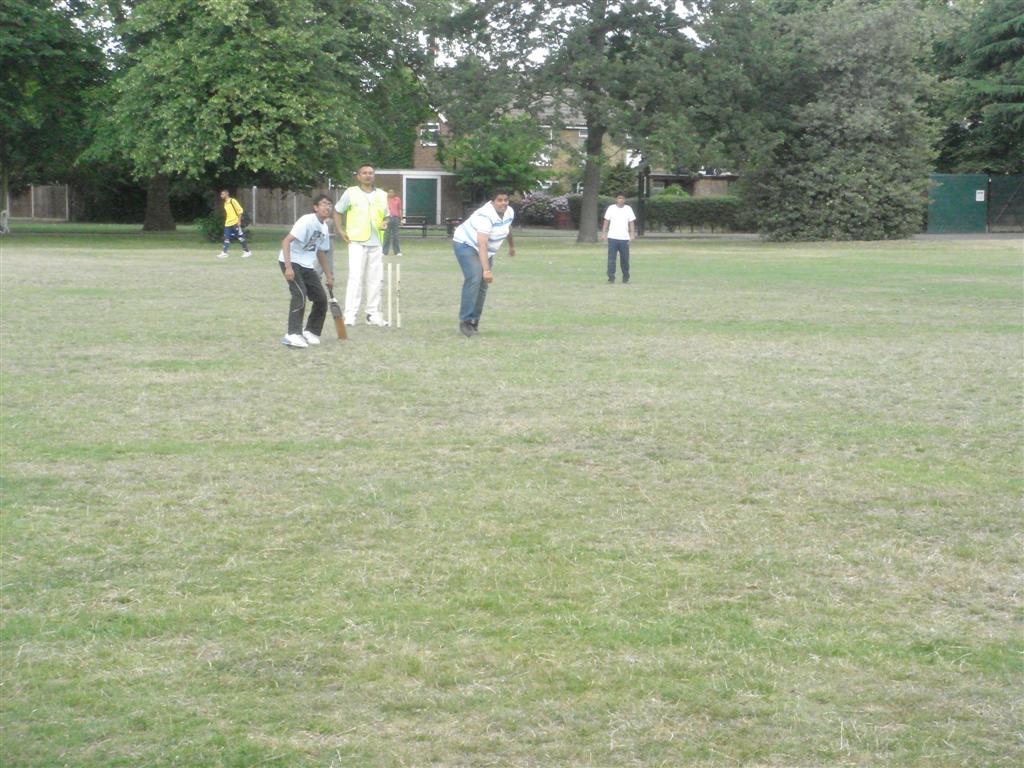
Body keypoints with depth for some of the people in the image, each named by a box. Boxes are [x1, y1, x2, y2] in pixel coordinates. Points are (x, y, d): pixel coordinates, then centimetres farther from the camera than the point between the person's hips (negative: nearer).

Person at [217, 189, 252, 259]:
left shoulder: (233, 201, -10)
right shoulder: (225, 203, 14)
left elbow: (240, 210, -11)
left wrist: (239, 221, -16)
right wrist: (226, 222, 20)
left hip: (235, 223, -7)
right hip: (228, 224, 7)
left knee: (241, 238, -2)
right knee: (227, 238, -1)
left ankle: (247, 252, 6)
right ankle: (224, 253, -3)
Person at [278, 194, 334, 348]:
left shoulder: (324, 228, 9)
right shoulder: (307, 221, -18)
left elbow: (320, 253, 23)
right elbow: (286, 242, -24)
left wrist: (328, 275, 24)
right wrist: (288, 267, -31)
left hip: (307, 266, 9)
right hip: (291, 262, -9)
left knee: (321, 298, 7)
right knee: (300, 294, -24)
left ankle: (310, 332, 22)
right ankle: (293, 335, -25)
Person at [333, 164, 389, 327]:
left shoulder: (382, 195, 13)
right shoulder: (351, 193, 2)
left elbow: (386, 215, 23)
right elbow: (337, 211, 9)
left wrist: (385, 223, 1)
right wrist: (340, 231, -2)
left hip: (376, 242, 4)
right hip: (357, 242, -4)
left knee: (375, 279, 7)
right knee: (355, 278, -12)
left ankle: (373, 314, 14)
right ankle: (350, 315, -12)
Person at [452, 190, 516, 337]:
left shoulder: (509, 212, -7)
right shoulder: (486, 216, -34)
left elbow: (508, 228, 18)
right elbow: (482, 245, -41)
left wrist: (512, 246, 33)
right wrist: (486, 270, -49)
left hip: (487, 251, 8)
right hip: (466, 244, -8)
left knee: (483, 284, 3)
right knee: (474, 279, -25)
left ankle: (474, 322, 12)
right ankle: (465, 321, -25)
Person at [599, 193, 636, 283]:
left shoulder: (628, 209, 6)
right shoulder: (611, 208, 3)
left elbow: (631, 222, 7)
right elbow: (606, 221, 6)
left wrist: (632, 234, -4)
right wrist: (603, 233, -1)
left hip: (624, 238, 1)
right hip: (612, 237, -1)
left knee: (625, 259, 5)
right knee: (611, 258, -6)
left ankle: (626, 277, 19)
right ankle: (611, 277, -4)